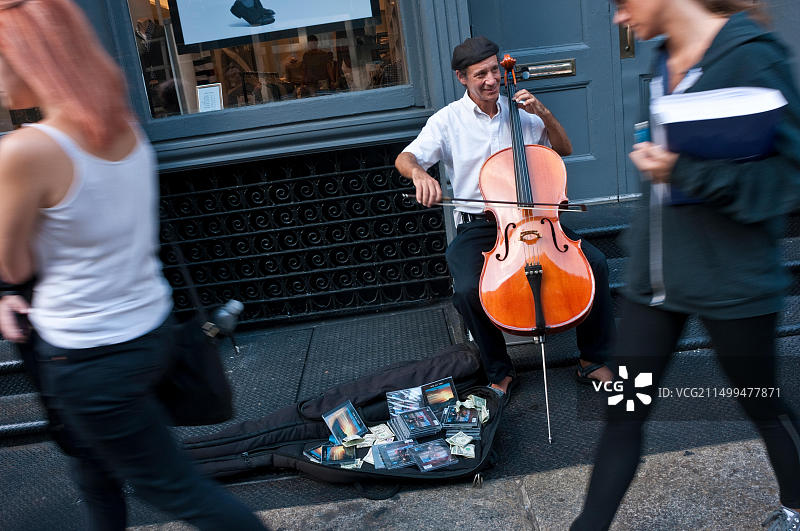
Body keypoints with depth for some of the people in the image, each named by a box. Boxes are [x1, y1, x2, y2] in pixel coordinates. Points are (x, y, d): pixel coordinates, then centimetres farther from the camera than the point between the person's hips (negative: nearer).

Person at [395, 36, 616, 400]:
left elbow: (564, 149, 15)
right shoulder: (448, 120, 1)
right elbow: (405, 158, -11)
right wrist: (419, 172, -35)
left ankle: (593, 359, 4)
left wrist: (543, 113, -1)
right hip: (477, 227, -3)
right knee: (468, 289, -31)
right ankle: (499, 373, -4)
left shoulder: (519, 111, 10)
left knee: (596, 263, -16)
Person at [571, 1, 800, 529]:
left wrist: (685, 171, -25)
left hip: (731, 280, -6)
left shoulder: (749, 56, -15)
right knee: (624, 412, 9)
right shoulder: (667, 63, 8)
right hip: (657, 271, 6)